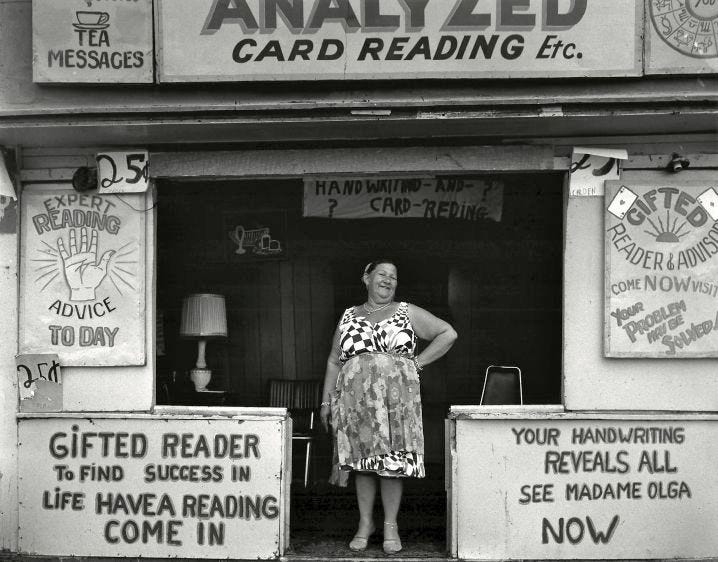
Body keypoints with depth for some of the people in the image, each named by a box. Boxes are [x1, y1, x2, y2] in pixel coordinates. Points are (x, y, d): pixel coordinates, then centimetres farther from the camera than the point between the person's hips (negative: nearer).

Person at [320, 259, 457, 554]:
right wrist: (326, 401, 10)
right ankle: (365, 522, 16)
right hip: (356, 398, 2)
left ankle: (390, 525, 7)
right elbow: (334, 361, 16)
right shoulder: (349, 316, 14)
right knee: (362, 460, 3)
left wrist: (418, 362, 0)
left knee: (393, 460, -3)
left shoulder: (407, 313, 9)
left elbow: (448, 333, 7)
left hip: (396, 397, -2)